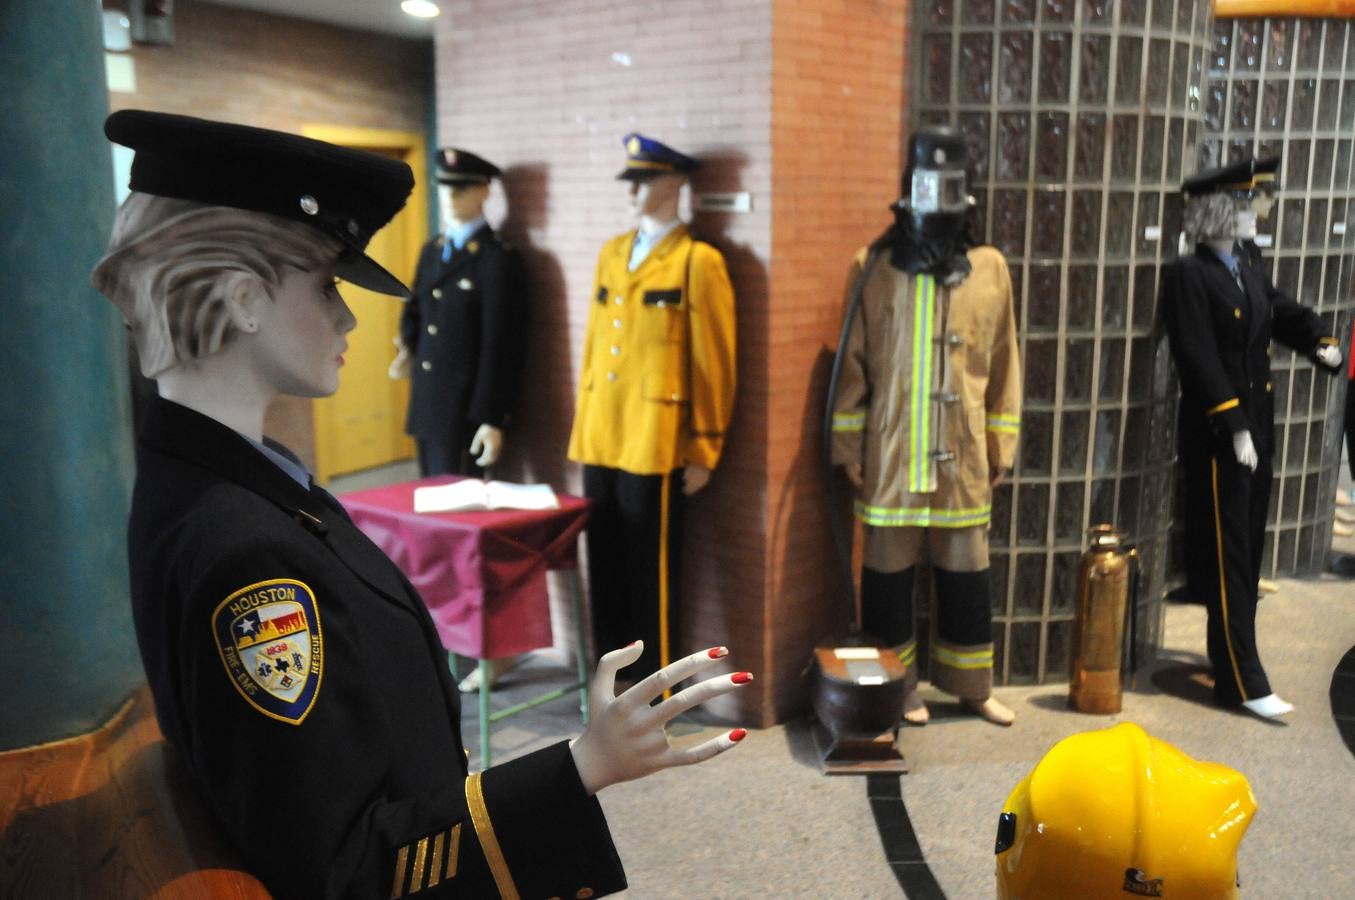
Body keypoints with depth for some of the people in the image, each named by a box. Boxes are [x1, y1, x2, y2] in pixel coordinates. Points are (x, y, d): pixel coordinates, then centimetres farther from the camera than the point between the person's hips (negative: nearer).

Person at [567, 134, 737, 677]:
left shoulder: (698, 261, -7)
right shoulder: (610, 254, 14)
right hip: (600, 440, 6)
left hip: (655, 444, -6)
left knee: (650, 567, 3)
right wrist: (583, 425, 14)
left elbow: (713, 363, -8)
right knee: (605, 561, 12)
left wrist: (704, 451, -8)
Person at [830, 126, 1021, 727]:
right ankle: (895, 689, 23)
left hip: (963, 454, 2)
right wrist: (847, 444, -2)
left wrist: (1002, 445, 7)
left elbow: (1003, 365, 8)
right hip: (890, 453, -1)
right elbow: (852, 362, 0)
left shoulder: (989, 268, 4)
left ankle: (973, 685, 27)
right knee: (889, 572, 7)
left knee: (967, 572, 11)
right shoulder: (873, 268, -2)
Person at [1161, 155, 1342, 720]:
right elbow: (1199, 358, -18)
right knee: (1227, 556, -4)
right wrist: (1234, 426, -21)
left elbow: (1289, 317, 15)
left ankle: (1230, 656, 28)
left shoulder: (1254, 275, 15)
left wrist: (1323, 346, -8)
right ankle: (1242, 682, 1)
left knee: (1247, 553, 15)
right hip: (1216, 438, -8)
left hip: (1257, 431, 8)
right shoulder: (1188, 275, -11)